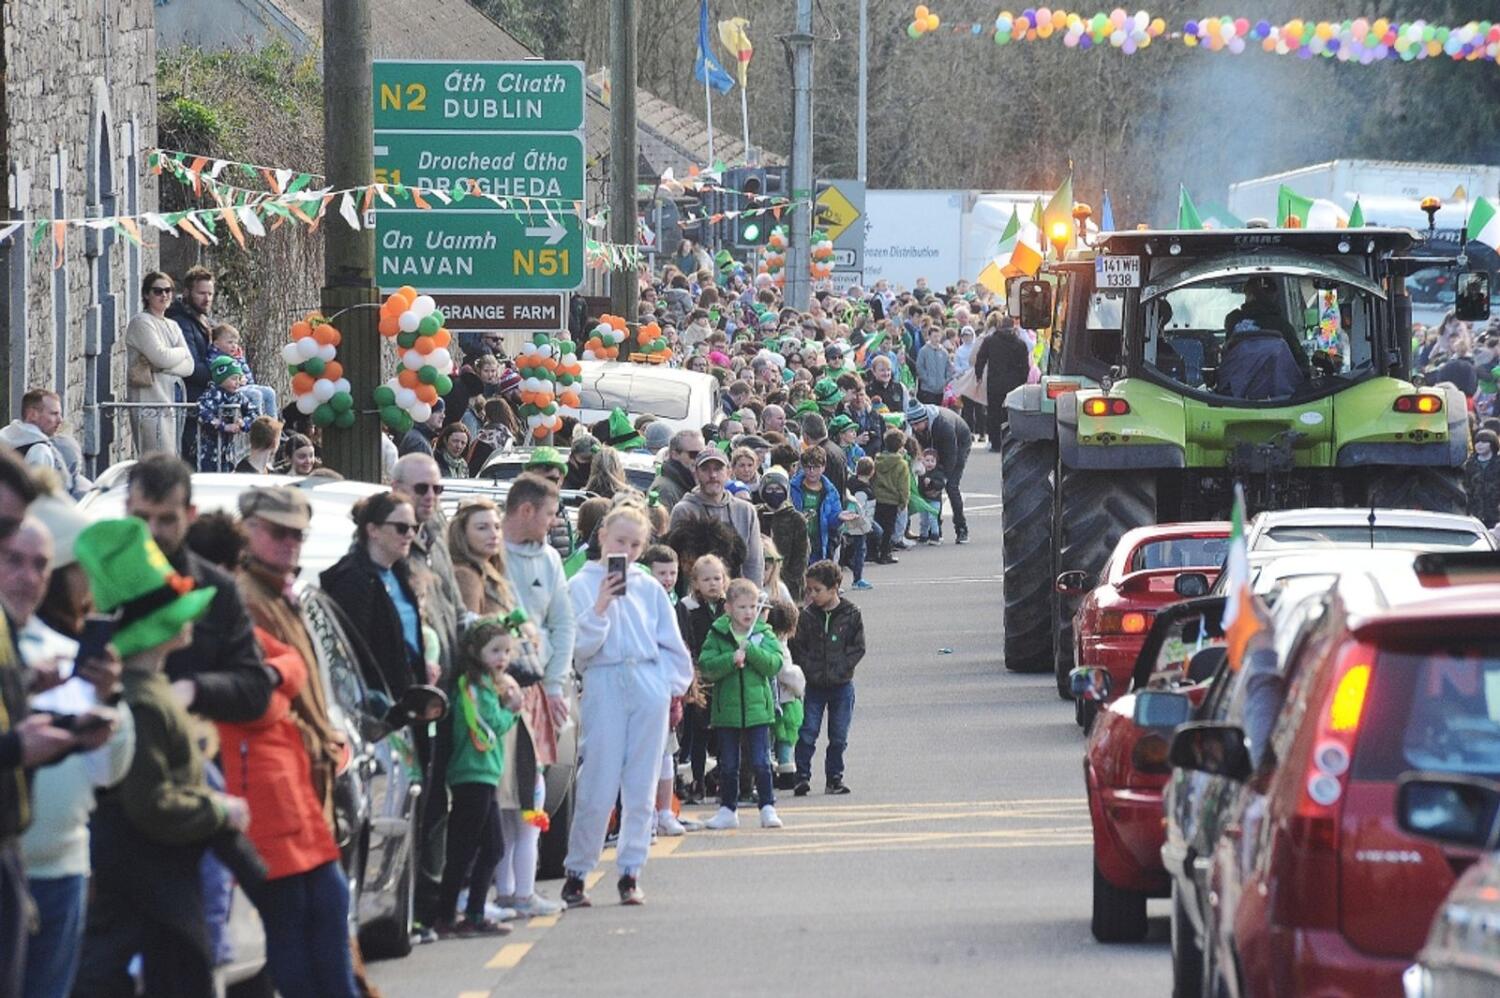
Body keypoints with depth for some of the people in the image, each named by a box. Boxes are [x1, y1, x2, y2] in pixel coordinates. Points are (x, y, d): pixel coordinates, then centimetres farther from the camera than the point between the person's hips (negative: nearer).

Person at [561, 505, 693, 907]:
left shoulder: (648, 587, 12)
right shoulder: (583, 584, 3)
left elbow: (671, 643, 16)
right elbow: (580, 645, -5)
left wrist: (672, 686, 8)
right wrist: (600, 607, -16)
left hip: (649, 688, 3)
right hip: (604, 686, -3)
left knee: (641, 788, 3)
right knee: (598, 788, -6)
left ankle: (630, 873, 10)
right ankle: (576, 872, 5)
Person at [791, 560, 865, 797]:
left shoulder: (851, 614, -4)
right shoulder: (807, 615, -2)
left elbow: (858, 648, -3)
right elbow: (798, 647, 1)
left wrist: (839, 669, -12)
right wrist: (810, 669, -11)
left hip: (841, 685, 0)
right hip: (814, 686, 0)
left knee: (839, 737, 7)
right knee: (807, 734, -5)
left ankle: (834, 777, 17)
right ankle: (802, 777, 0)